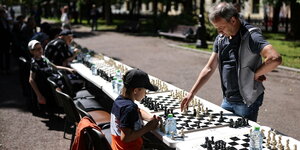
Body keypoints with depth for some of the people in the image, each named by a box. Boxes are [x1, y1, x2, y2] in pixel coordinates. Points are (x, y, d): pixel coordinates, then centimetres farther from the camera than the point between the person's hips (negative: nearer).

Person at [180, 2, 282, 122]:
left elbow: (275, 59, -32)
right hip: (227, 100, 7)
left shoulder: (251, 36, -18)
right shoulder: (220, 39, 5)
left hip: (247, 101, -7)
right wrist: (192, 93, 1)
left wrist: (255, 75, -18)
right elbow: (209, 68, 7)